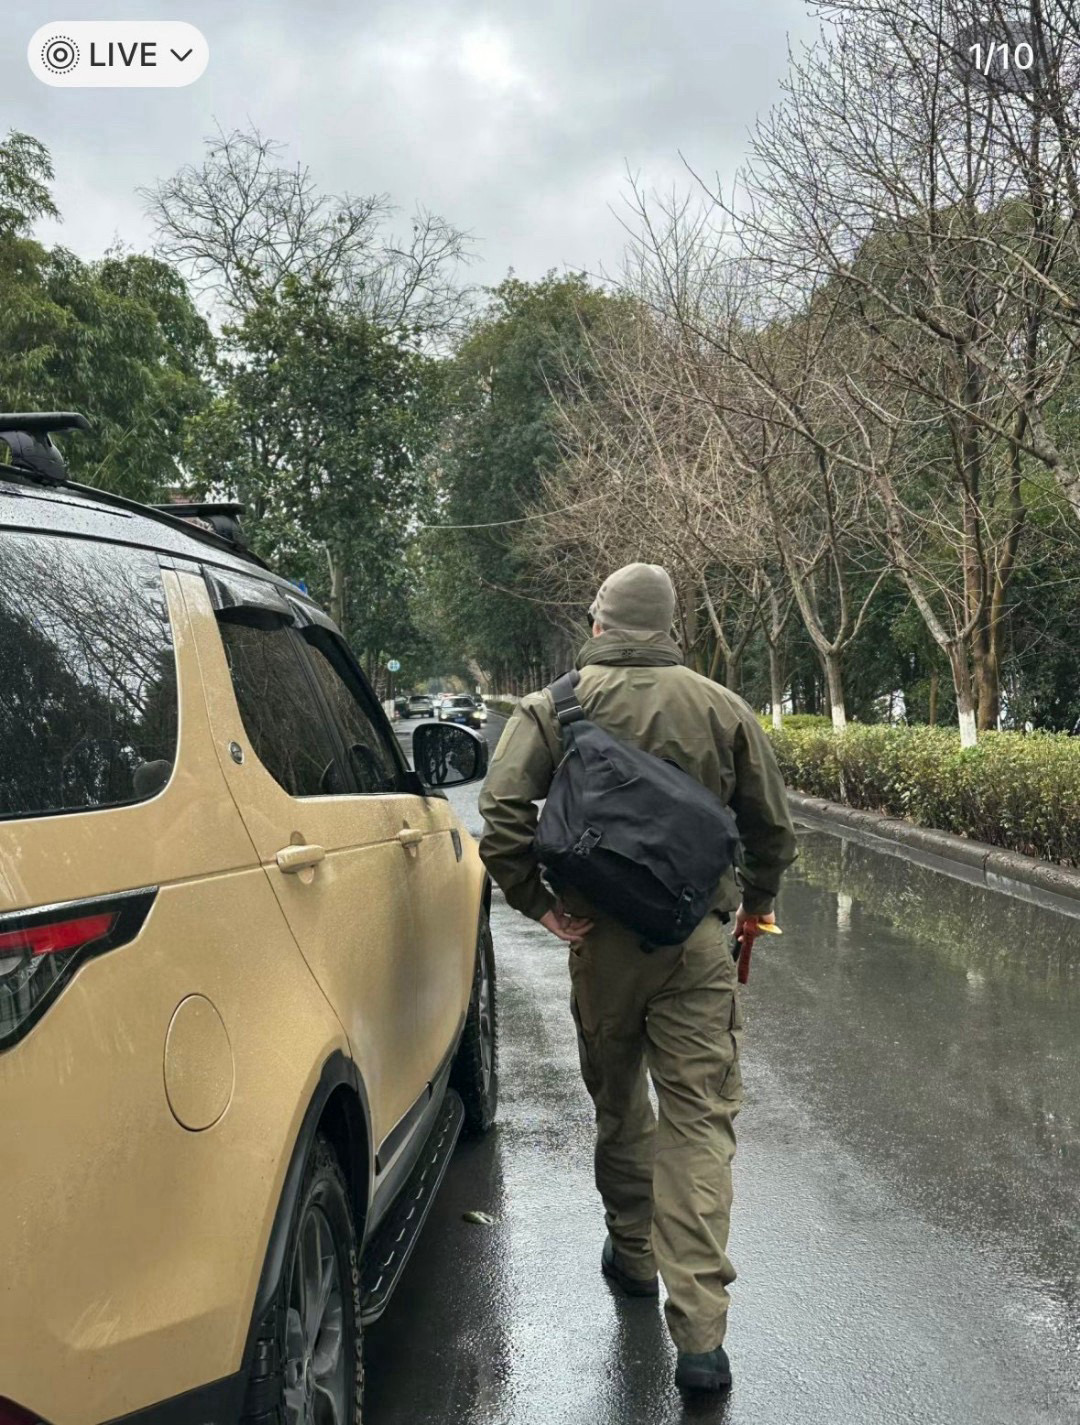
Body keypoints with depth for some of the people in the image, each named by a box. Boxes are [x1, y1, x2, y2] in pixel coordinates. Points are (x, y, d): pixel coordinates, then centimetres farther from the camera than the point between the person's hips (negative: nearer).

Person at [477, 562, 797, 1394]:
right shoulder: (722, 710, 2)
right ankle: (700, 1333, -2)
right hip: (699, 944, 0)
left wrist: (539, 904, -4)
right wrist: (755, 905, 23)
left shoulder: (555, 708, -2)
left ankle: (633, 1252, 38)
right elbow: (774, 829, 7)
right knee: (700, 1122, 1)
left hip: (602, 940, 0)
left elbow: (501, 815, -14)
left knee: (618, 1104, 20)